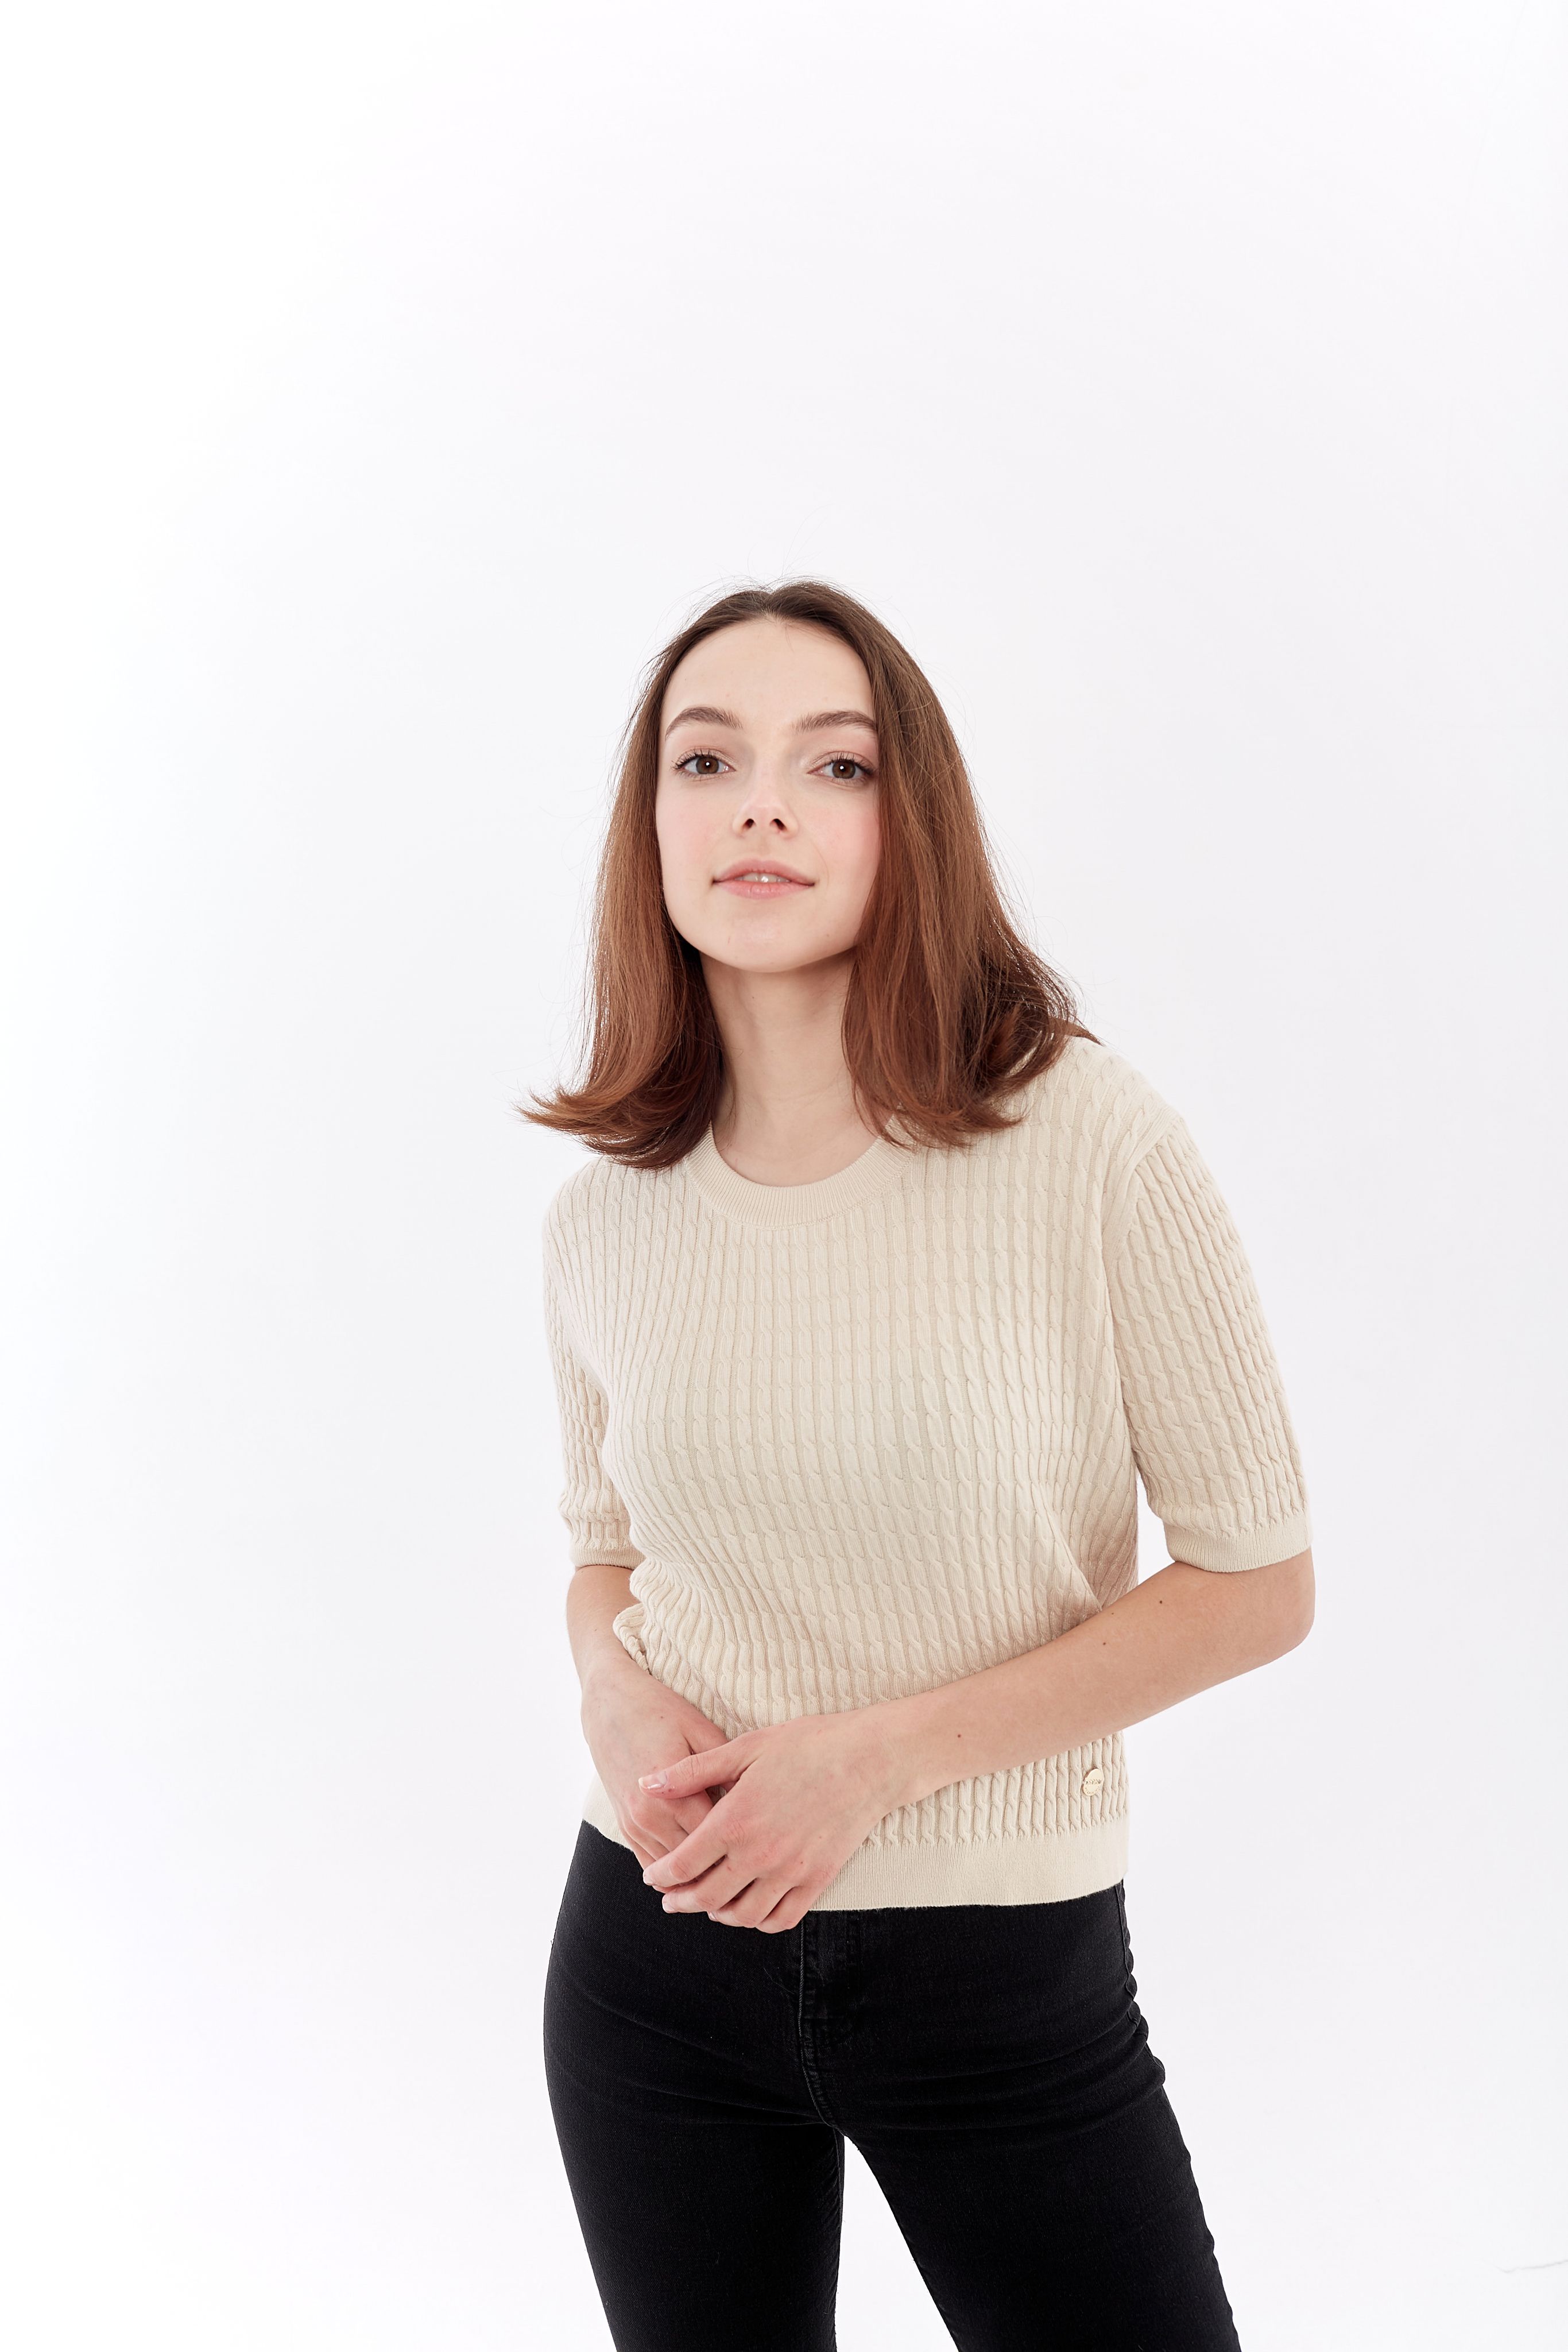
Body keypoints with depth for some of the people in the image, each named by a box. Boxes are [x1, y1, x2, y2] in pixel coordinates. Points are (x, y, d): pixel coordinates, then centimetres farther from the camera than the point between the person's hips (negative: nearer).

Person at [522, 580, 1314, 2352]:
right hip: (661, 1957, 3)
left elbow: (1257, 1583, -10)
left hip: (1006, 1972, -3)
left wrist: (882, 1755, -17)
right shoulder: (605, 1217, -2)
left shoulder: (1093, 1146, -15)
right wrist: (613, 1692, -9)